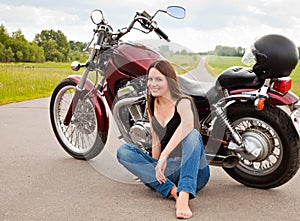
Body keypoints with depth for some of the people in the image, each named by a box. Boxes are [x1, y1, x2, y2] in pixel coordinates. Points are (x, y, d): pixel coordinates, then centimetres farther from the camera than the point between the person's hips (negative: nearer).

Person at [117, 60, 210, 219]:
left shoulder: (183, 102, -10)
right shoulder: (151, 106, 11)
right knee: (123, 151, -13)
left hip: (194, 172, -5)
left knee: (192, 135, -33)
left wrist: (164, 156, -41)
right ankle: (172, 190, -30)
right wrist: (154, 169, 1)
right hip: (167, 171, 5)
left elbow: (187, 124, -34)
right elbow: (156, 142, 12)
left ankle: (184, 196, -51)